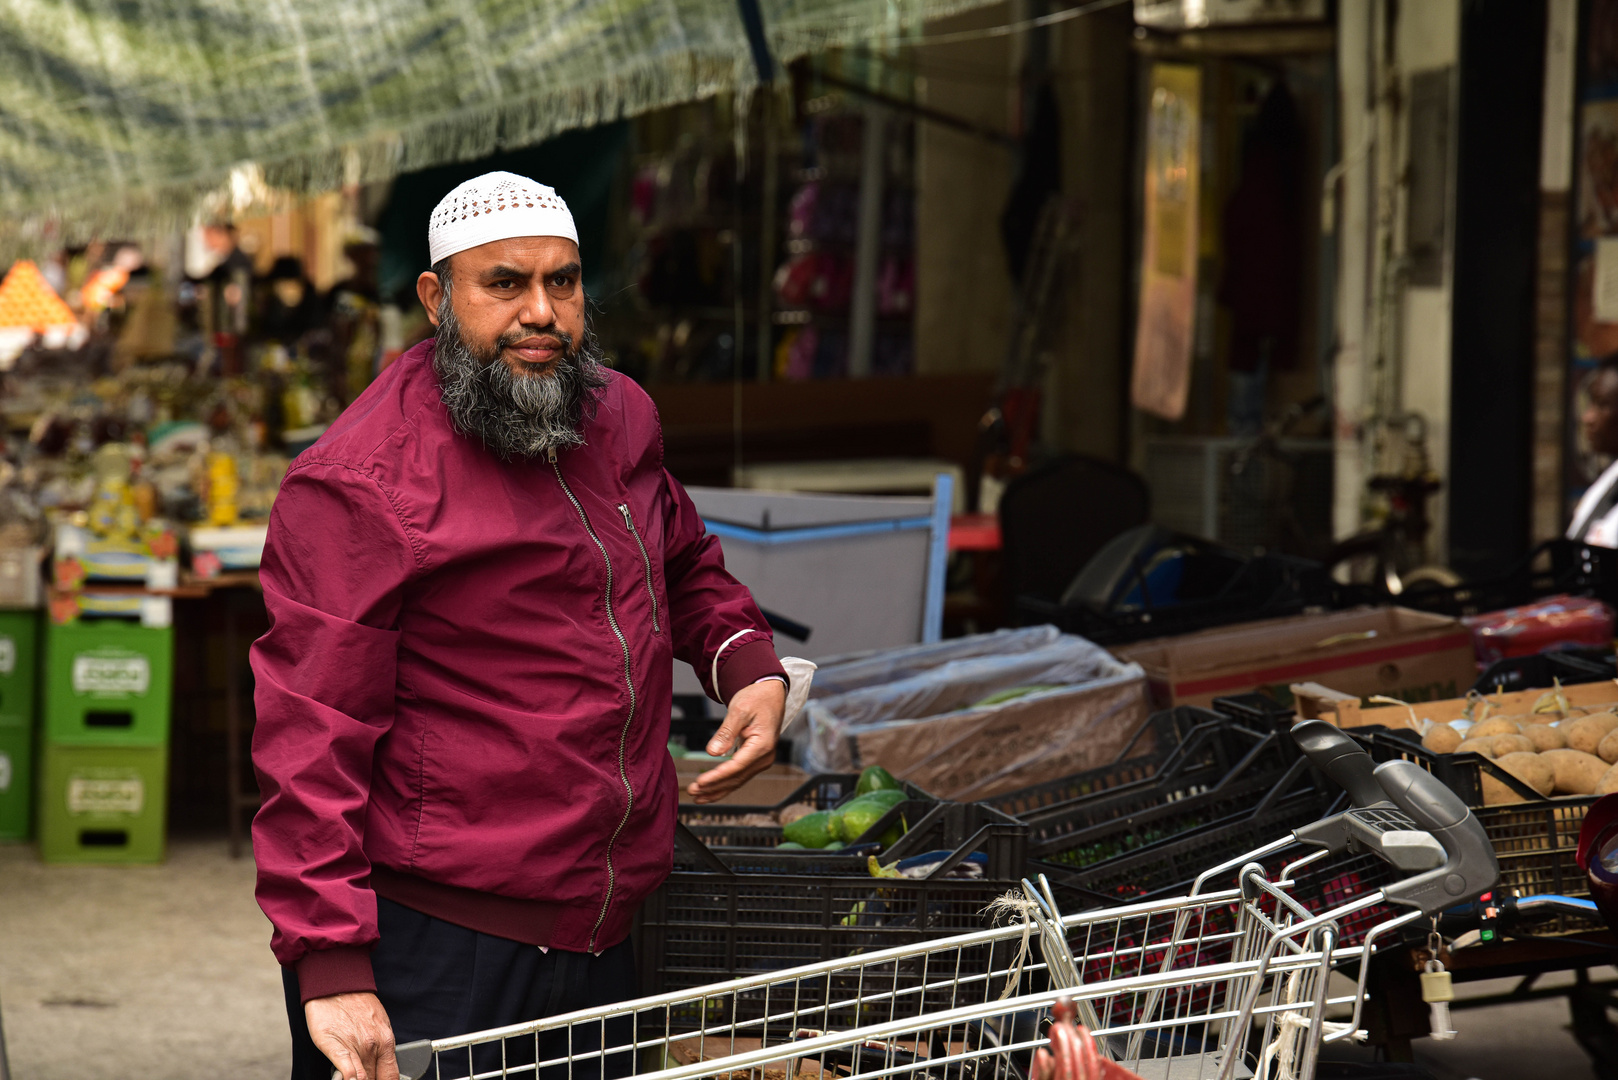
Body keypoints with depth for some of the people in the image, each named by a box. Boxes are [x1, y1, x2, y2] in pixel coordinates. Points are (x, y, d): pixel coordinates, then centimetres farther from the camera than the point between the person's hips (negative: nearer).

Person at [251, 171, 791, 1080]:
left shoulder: (619, 416, 11)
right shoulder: (359, 484, -12)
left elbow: (685, 560, 32)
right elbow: (312, 734, -16)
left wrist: (750, 663, 11)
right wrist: (330, 964, -24)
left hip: (599, 939, 7)